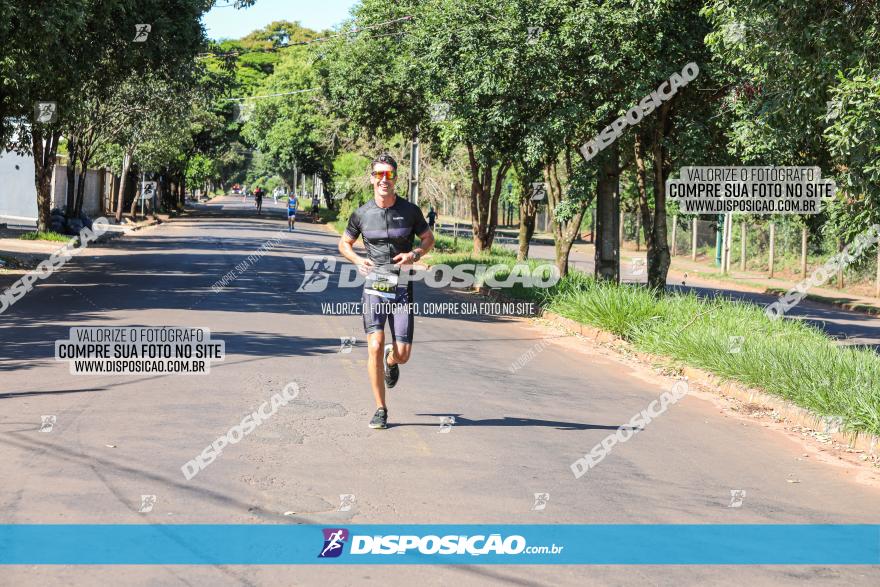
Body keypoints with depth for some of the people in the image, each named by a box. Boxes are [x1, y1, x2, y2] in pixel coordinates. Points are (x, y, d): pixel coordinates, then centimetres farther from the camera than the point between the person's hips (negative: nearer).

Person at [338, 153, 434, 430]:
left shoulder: (410, 210, -1)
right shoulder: (362, 214, 0)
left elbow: (428, 238, 12)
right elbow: (344, 244, 15)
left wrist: (415, 254, -9)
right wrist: (358, 260, -6)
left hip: (402, 289, 0)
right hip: (374, 287, 0)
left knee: (403, 354, -3)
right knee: (375, 346, -16)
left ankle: (391, 359, 39)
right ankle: (380, 410, -4)